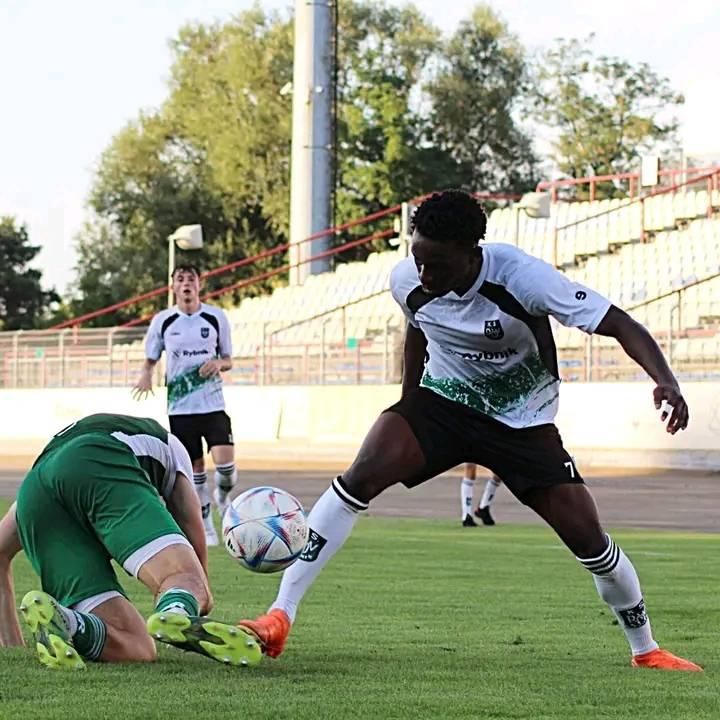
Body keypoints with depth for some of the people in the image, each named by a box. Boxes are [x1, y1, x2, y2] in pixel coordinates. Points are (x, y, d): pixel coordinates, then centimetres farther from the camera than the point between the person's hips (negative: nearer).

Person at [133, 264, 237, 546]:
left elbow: (228, 360, 10)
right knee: (195, 467, 4)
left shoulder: (216, 317, 1)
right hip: (180, 407, 0)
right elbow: (150, 359, 11)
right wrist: (145, 375, -12)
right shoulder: (162, 321, 1)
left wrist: (219, 364, -13)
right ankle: (205, 525, 19)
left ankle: (222, 495, 18)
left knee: (225, 461, -16)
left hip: (213, 404, 0)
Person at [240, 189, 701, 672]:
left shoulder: (521, 278, -29)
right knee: (363, 475, -25)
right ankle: (281, 616, -24)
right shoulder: (408, 281, -16)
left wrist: (665, 379, -46)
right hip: (442, 402, 2)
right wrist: (407, 409, 16)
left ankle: (646, 650, 20)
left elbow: (618, 324, -30)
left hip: (524, 424, -2)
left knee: (588, 537, -7)